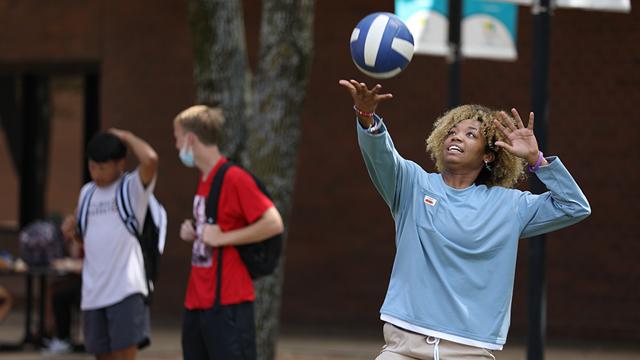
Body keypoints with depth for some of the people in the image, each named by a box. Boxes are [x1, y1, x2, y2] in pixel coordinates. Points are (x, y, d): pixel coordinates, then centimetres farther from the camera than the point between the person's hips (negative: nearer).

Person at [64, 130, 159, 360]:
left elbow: (151, 160, -24)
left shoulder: (133, 186, -3)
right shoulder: (87, 192, 16)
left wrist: (126, 137, -7)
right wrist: (72, 230, 5)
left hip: (126, 289, -6)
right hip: (93, 290, 7)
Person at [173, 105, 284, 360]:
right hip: (196, 301, 9)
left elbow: (274, 223, -21)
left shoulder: (234, 179, -14)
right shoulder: (204, 180, 14)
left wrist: (222, 238, -20)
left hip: (227, 304, -9)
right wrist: (193, 233, 7)